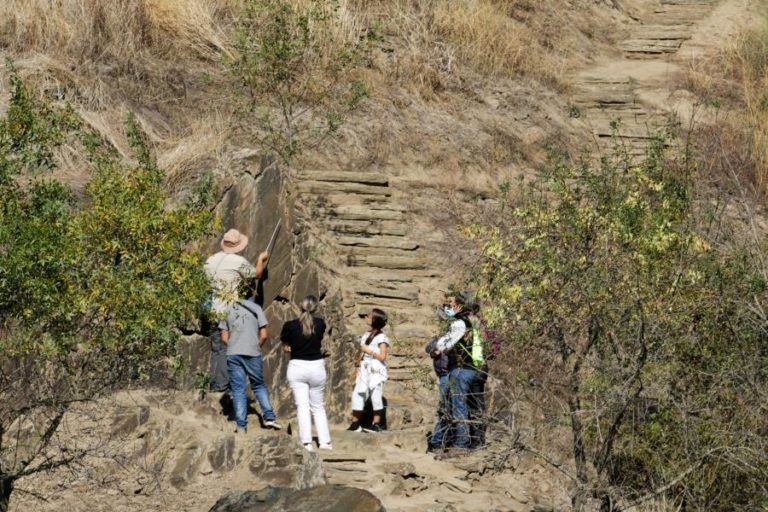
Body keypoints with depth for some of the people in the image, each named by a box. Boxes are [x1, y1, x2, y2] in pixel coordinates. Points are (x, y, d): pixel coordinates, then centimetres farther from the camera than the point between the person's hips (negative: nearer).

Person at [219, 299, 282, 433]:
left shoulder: (228, 311, 10)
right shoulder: (256, 308, 5)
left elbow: (224, 338, 8)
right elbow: (264, 335, 1)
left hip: (233, 355, 1)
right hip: (253, 352, -1)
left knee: (238, 390, 2)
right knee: (259, 385, 14)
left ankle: (241, 426, -2)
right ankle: (269, 417, 2)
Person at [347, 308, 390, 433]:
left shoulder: (381, 338, -7)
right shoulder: (366, 336, 14)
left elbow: (382, 356, -13)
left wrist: (369, 350, -12)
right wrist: (359, 369, 12)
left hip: (376, 370, -7)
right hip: (365, 369, 7)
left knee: (376, 396, -4)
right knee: (357, 394, 1)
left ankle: (376, 424, 2)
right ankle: (355, 423, 5)